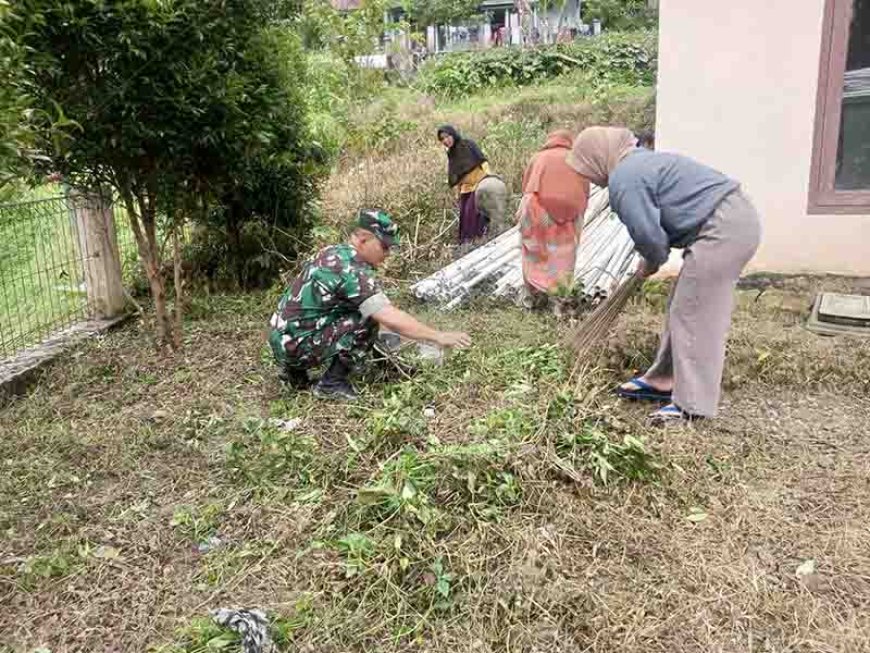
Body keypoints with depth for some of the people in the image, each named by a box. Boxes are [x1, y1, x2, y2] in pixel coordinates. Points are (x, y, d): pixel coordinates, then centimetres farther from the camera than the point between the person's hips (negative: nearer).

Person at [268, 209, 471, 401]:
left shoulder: (335, 253, 7)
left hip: (283, 339, 9)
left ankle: (296, 370, 16)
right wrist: (439, 337, -18)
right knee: (366, 321, -14)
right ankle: (332, 383, -4)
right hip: (296, 346, -9)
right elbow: (391, 319, -25)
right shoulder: (351, 270, -20)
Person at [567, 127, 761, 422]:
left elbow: (648, 235, -15)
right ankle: (664, 380, 27)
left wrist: (652, 262, 6)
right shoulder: (642, 160, 20)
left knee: (694, 315, -4)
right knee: (682, 308, 16)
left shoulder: (623, 180, -13)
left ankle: (692, 404, 3)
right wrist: (652, 259, 17)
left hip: (723, 231, -11)